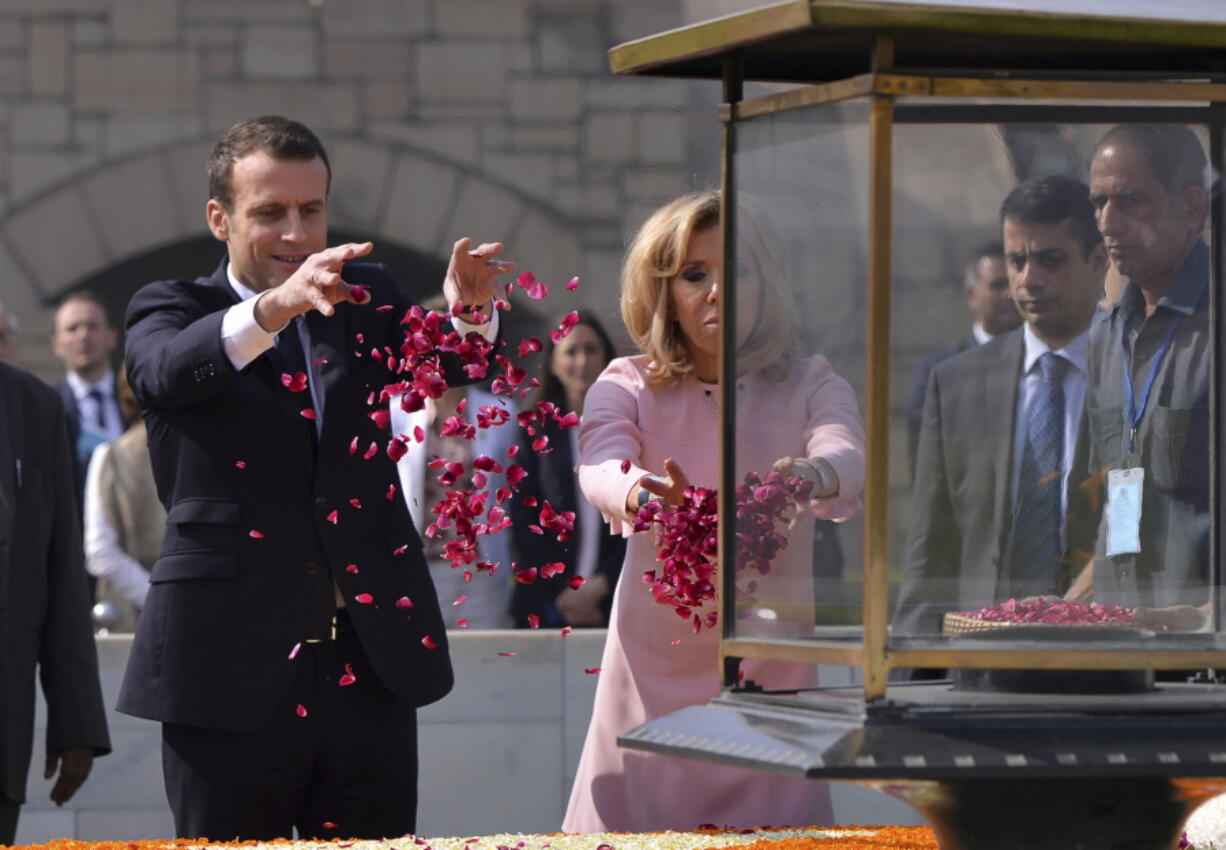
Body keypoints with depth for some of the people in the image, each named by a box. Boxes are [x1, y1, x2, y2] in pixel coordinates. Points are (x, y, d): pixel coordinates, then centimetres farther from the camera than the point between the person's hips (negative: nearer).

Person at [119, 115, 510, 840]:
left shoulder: (367, 298, 13)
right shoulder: (171, 310, 4)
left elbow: (448, 363, -5)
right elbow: (169, 369, -20)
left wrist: (470, 307, -30)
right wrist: (275, 307, -40)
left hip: (369, 670, 3)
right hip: (233, 676, -3)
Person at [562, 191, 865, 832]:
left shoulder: (808, 387, 5)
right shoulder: (628, 387, 4)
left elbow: (849, 457, -16)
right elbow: (599, 470, -16)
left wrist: (813, 476, -41)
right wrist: (642, 493, -40)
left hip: (771, 673, 0)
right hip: (655, 672, 0)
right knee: (637, 825, 0)